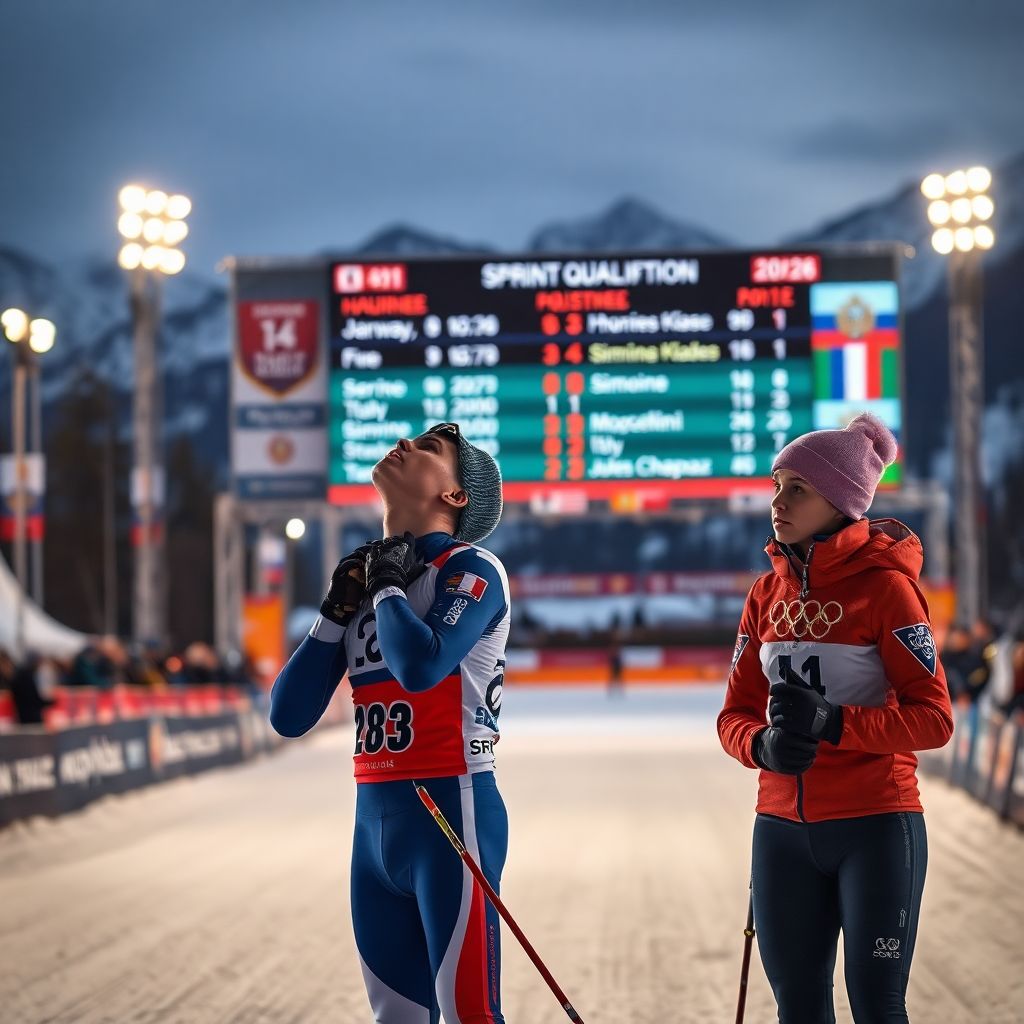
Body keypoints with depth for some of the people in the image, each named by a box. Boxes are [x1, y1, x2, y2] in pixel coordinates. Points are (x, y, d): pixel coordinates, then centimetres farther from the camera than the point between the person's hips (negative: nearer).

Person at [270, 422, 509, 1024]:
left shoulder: (471, 568, -5)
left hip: (450, 811, -7)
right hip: (374, 817, 7)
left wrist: (387, 585, -8)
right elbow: (290, 717, 9)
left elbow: (421, 665, -26)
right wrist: (337, 611, 1)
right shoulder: (364, 578, 14)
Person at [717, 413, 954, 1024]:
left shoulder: (884, 584, -9)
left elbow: (934, 718, -13)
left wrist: (834, 723, -26)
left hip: (876, 827, -5)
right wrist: (765, 746, -14)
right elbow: (736, 713, 9)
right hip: (783, 830, 5)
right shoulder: (769, 592, 8)